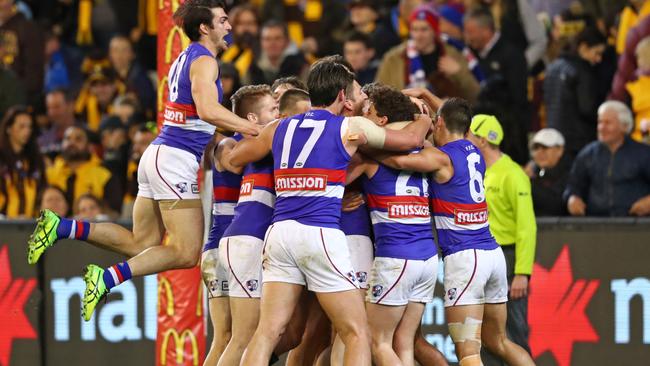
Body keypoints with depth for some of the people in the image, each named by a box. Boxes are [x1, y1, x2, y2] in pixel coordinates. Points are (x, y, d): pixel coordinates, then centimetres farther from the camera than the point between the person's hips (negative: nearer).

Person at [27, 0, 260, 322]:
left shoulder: (187, 58, 19)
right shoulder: (204, 61, -10)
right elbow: (208, 109, -26)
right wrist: (256, 130, -22)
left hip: (160, 152, 10)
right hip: (176, 159, -10)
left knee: (141, 243, 13)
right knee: (186, 253, -8)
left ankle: (60, 228, 7)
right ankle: (106, 279, -14)